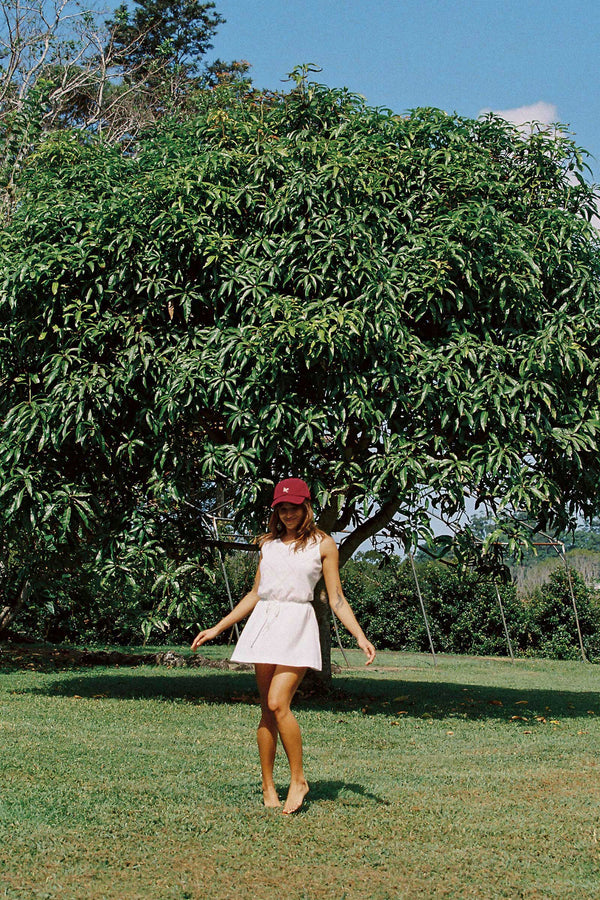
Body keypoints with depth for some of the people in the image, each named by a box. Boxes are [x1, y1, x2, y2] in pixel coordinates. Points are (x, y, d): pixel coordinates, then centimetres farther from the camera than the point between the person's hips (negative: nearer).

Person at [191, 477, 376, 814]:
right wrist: (217, 628, 20)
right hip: (264, 622, 4)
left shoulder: (323, 544, 4)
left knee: (278, 703, -17)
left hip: (297, 625, -4)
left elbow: (337, 599, 3)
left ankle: (299, 779, -2)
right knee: (267, 709, 5)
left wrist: (361, 637, -9)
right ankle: (268, 786, 14)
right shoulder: (269, 543, 15)